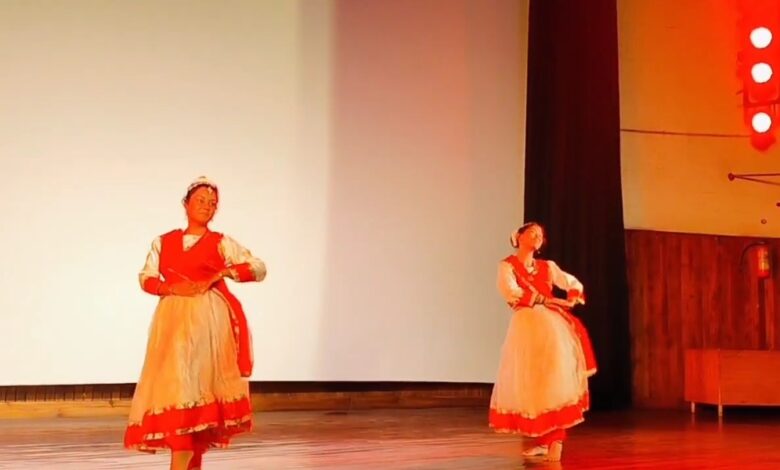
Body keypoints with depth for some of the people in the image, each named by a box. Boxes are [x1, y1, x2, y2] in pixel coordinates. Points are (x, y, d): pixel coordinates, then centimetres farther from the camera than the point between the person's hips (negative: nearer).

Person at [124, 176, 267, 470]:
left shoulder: (221, 243, 6)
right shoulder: (163, 242, 15)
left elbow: (259, 269, -2)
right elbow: (146, 279, 9)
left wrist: (216, 276, -10)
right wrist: (171, 288, -10)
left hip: (207, 320, -3)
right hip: (172, 320, 3)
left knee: (192, 382, -12)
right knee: (174, 381, -1)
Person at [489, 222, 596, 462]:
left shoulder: (547, 266, 20)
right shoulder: (507, 265, 6)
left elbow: (574, 283, 19)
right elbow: (511, 292, -10)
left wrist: (572, 299, -4)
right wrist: (546, 299, -10)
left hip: (553, 325, 3)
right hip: (526, 325, -3)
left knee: (555, 382, -5)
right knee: (530, 385, -2)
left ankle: (555, 442, -6)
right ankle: (543, 441, 4)